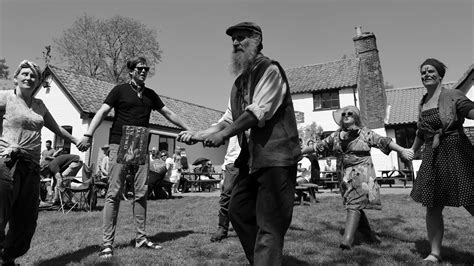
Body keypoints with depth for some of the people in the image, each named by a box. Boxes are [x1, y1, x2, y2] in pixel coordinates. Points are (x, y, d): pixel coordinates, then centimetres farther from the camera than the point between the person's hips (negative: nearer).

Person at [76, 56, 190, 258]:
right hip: (119, 145, -4)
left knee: (141, 193, 4)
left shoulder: (150, 94, 16)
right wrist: (88, 135, -19)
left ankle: (141, 238, 13)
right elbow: (102, 112, -6)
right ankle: (107, 243, -1)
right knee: (114, 193, -5)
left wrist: (188, 130, 20)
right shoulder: (120, 90, 3)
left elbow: (168, 114, 20)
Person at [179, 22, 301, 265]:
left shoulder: (270, 70, -8)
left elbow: (259, 112, -19)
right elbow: (230, 119, 16)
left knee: (269, 224, -7)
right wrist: (199, 134, 4)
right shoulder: (240, 81, 17)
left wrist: (223, 134, -18)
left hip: (276, 156, -9)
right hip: (252, 158, 9)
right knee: (238, 210, 15)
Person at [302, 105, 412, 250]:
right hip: (345, 175, 5)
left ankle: (347, 239, -23)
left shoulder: (365, 133, 3)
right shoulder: (335, 136, 14)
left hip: (361, 173, -5)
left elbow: (384, 141, -4)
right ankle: (370, 236, 24)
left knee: (354, 204, -16)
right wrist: (300, 151, 18)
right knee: (356, 206, 8)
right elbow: (318, 146, 17)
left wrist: (402, 150, -16)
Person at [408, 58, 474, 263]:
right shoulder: (422, 104, 14)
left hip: (456, 153, -6)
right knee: (432, 207, 6)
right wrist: (412, 150, 34)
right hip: (432, 157, 6)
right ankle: (435, 253, 17)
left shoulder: (452, 96, -3)